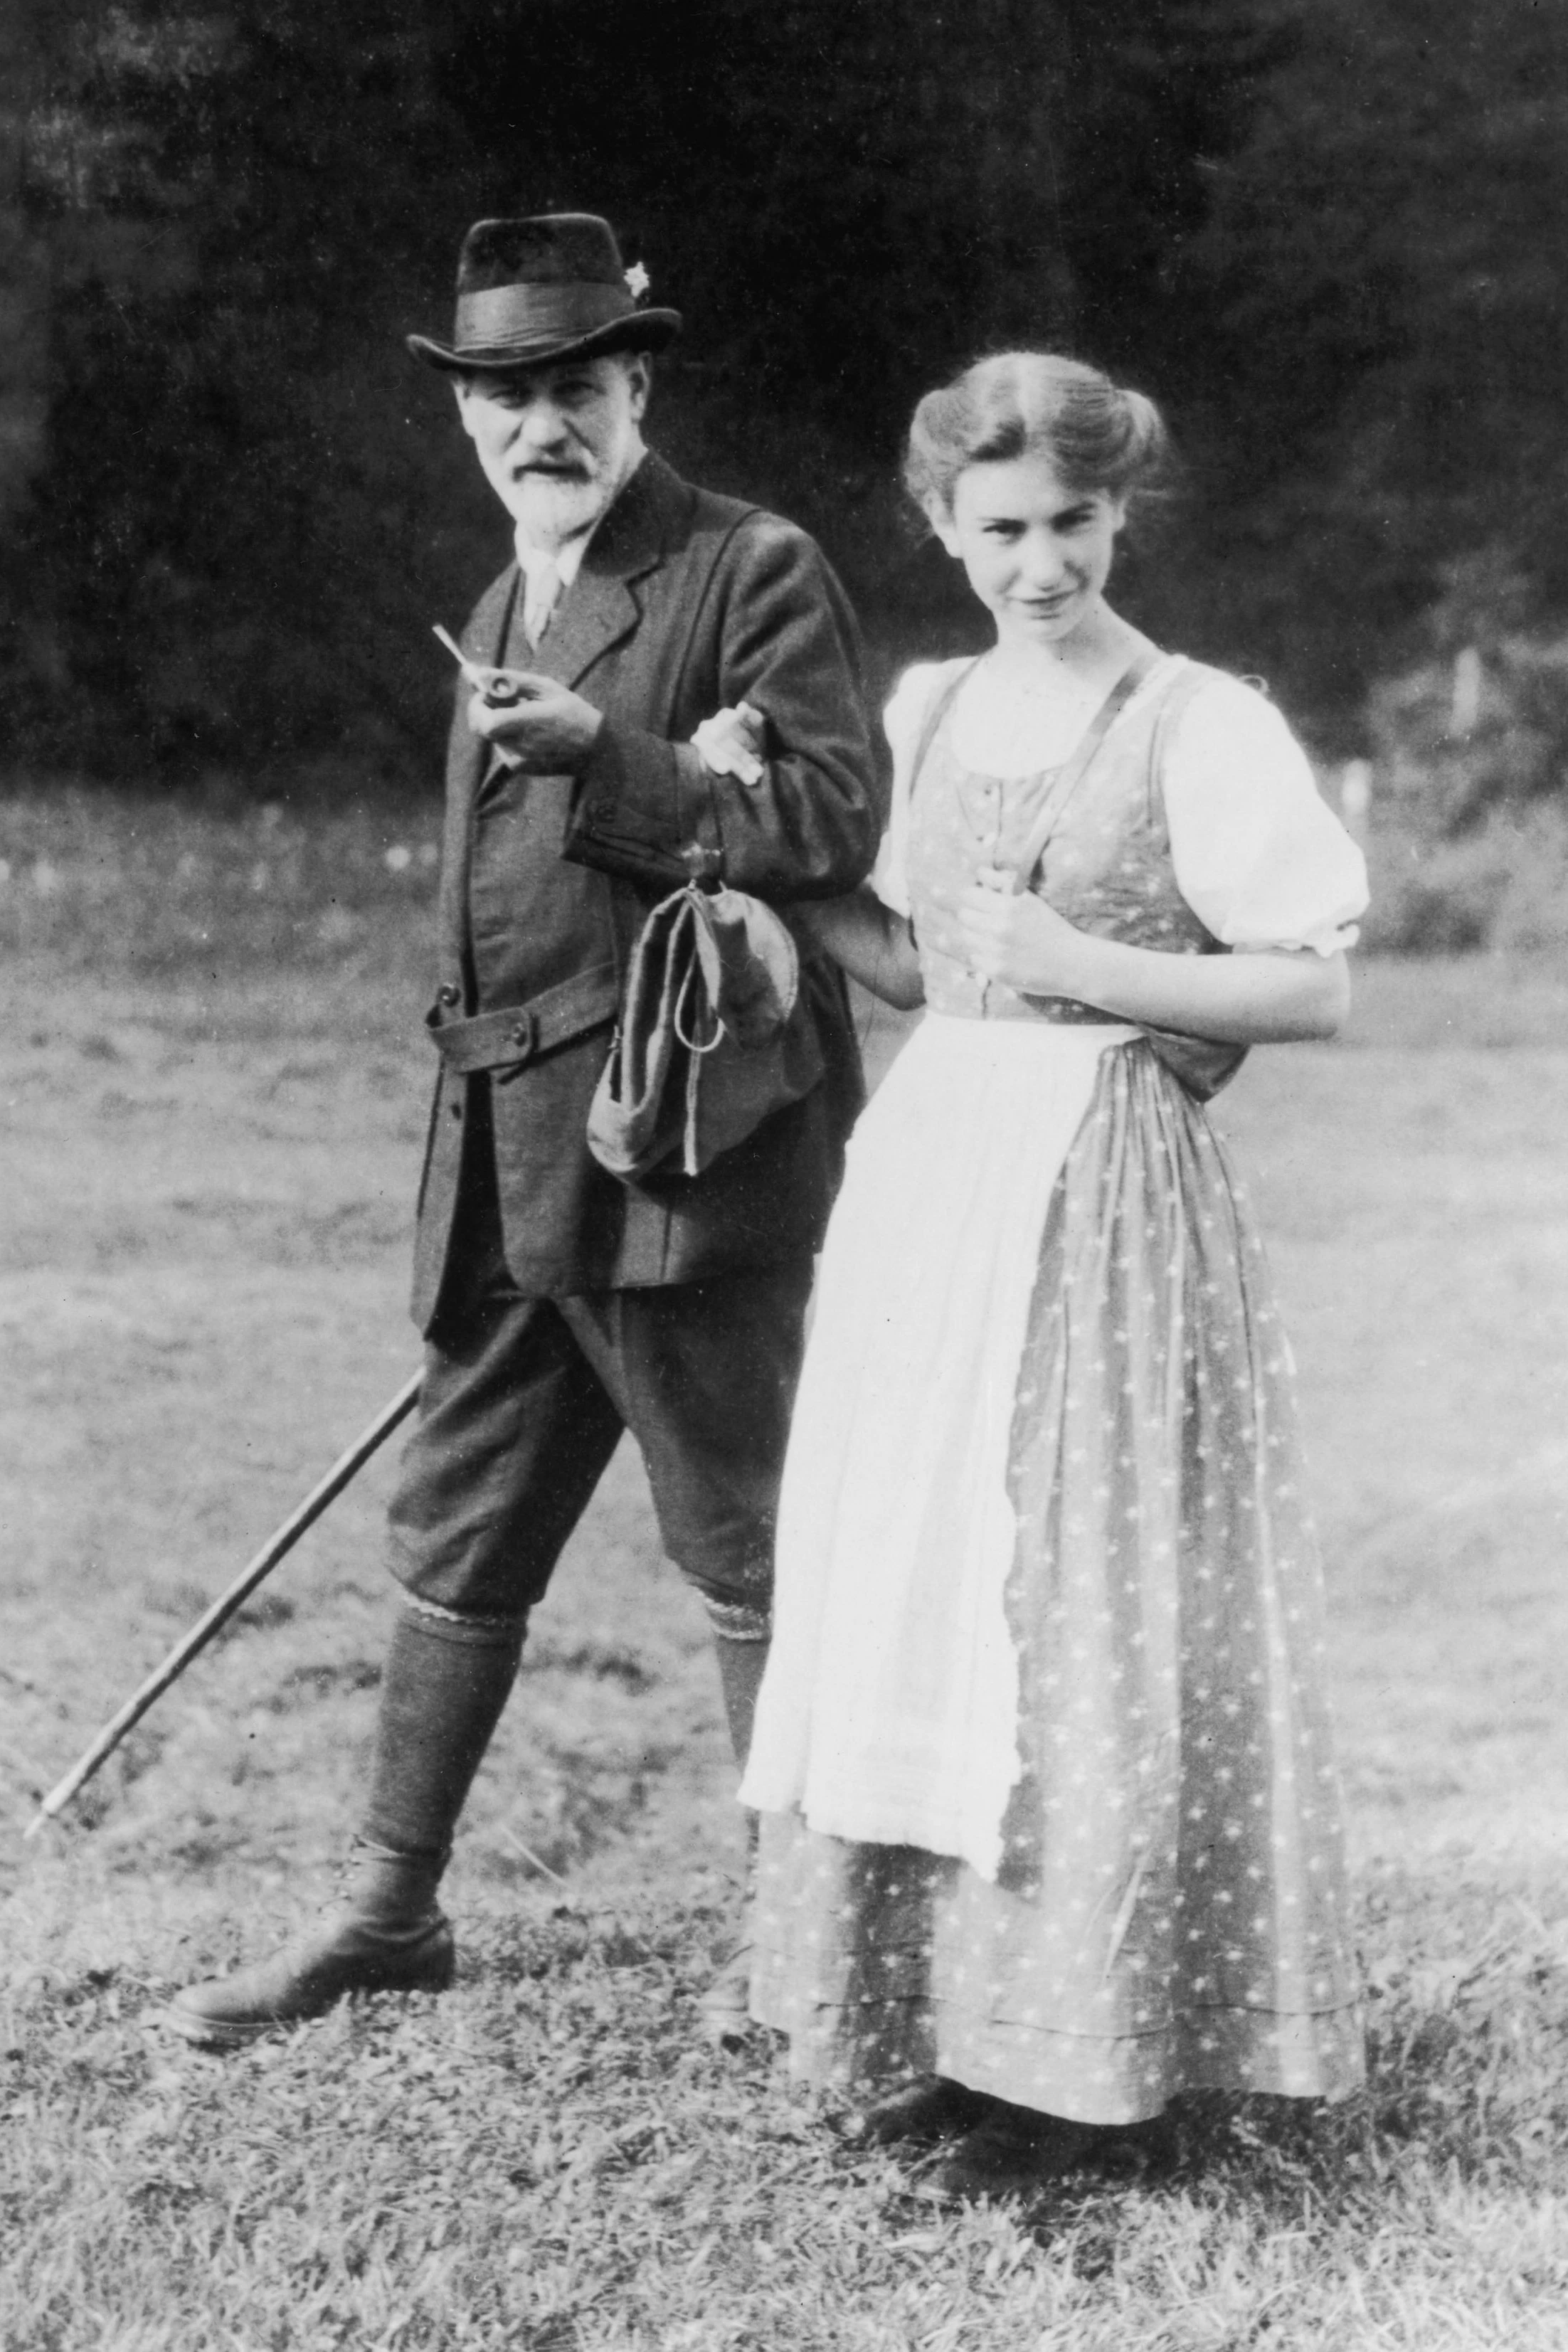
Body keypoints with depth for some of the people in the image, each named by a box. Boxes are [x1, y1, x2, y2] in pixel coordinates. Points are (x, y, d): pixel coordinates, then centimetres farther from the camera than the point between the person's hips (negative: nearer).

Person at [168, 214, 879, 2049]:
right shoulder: (501, 611, 21)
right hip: (505, 1152, 8)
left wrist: (607, 756, -24)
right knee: (455, 1539, 13)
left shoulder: (756, 572, -4)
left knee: (751, 1550, 1)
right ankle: (389, 1911, 23)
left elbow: (837, 820, -14)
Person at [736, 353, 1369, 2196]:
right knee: (907, 1593, 7)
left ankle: (1094, 2058, 8)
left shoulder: (1201, 725, -6)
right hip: (926, 1180, 6)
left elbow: (1316, 993, -8)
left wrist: (1081, 966, -14)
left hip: (1104, 1194, -6)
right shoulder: (927, 710, 12)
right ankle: (942, 2020, 19)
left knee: (1085, 1609, -3)